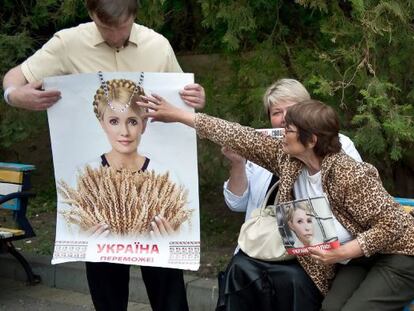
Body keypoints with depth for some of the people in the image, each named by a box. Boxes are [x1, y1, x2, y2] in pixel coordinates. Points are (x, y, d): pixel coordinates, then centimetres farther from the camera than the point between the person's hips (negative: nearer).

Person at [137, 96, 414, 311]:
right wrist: (178, 115, -5)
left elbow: (391, 226, -25)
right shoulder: (287, 158, -8)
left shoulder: (350, 175, -29)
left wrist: (343, 253, -30)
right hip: (357, 258, 6)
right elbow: (241, 138, -7)